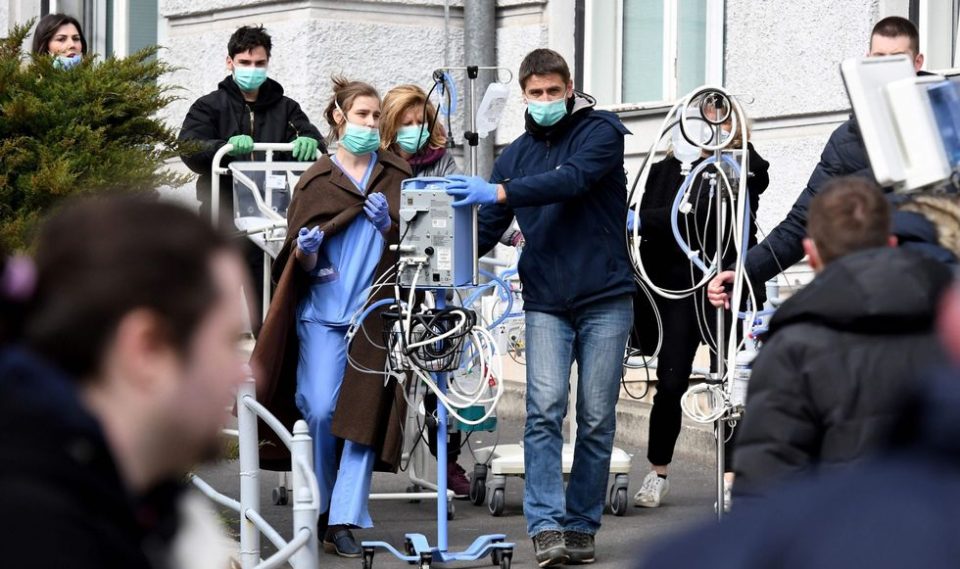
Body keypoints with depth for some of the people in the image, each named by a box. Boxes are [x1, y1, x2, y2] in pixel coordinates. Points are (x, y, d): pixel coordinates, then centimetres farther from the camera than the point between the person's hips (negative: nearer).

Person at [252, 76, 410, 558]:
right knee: (320, 410, -11)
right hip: (322, 310, -1)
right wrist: (306, 253, -13)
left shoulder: (397, 175, 12)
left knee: (363, 415, -5)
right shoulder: (316, 180, 8)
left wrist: (389, 226, -7)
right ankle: (319, 505, 10)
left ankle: (343, 522, -2)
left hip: (375, 312, 1)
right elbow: (296, 253, 8)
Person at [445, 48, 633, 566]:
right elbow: (487, 229, 11)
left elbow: (573, 180, -22)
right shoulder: (516, 154, 13)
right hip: (545, 303, 2)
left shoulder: (600, 132, -1)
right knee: (544, 408, -13)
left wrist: (499, 193, -32)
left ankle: (581, 525, 12)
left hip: (605, 299, -2)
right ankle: (545, 526, -15)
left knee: (597, 419, 2)